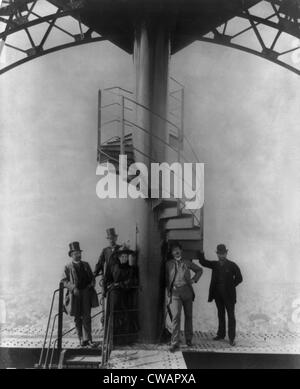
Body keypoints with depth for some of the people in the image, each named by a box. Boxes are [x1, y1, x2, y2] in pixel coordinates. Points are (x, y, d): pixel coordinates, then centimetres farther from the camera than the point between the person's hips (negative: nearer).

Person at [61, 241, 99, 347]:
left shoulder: (86, 265, 14)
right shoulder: (68, 267, 5)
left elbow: (92, 277, 19)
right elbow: (64, 281, -2)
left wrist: (91, 284, -1)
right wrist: (73, 287, -15)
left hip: (86, 292, 2)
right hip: (75, 294, -1)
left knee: (86, 316, -5)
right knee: (77, 318, 4)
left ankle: (87, 338, -3)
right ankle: (81, 339, 13)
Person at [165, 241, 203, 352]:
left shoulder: (187, 263, 11)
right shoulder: (169, 264, 10)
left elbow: (199, 270, 21)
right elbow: (167, 279, 16)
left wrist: (194, 279, 9)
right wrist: (168, 291, 6)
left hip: (187, 290, 2)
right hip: (175, 292, -2)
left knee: (188, 316, 8)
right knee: (176, 316, -14)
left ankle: (189, 339, 23)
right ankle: (174, 343, -12)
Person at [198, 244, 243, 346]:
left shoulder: (232, 265, -3)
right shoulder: (215, 264, 7)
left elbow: (239, 278, -1)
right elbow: (203, 262, 9)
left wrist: (231, 286, -3)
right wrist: (201, 253, -4)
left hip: (229, 295, -4)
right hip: (218, 295, 4)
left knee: (231, 316, -1)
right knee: (220, 315, 13)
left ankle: (232, 338, 2)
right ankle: (221, 334, 24)